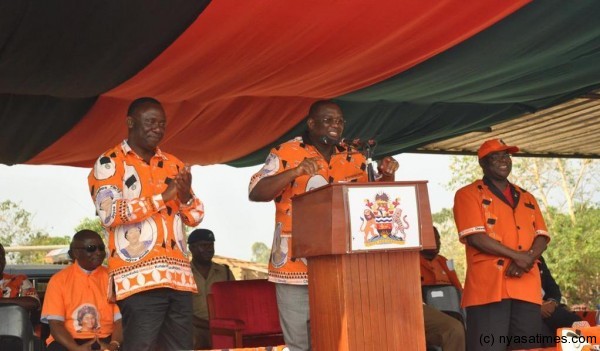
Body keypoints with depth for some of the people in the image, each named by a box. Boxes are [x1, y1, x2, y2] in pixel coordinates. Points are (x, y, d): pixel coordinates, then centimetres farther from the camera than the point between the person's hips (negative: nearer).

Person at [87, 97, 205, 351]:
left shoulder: (174, 165, 19)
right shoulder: (109, 163, 3)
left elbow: (195, 217, 17)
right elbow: (109, 213, -12)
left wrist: (186, 196, -6)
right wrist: (162, 197, -13)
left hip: (179, 276, 6)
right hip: (139, 278, -5)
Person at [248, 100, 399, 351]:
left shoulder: (355, 159, 12)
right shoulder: (286, 153, -2)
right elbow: (255, 193, -11)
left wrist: (387, 176, -3)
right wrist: (294, 173, -22)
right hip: (296, 265, -4)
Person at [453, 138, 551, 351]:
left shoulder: (527, 198, 23)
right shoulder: (468, 194, 4)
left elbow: (542, 236, 12)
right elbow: (475, 237, -9)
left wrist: (528, 258, -10)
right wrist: (516, 256, -14)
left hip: (527, 288, 5)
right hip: (488, 287, -5)